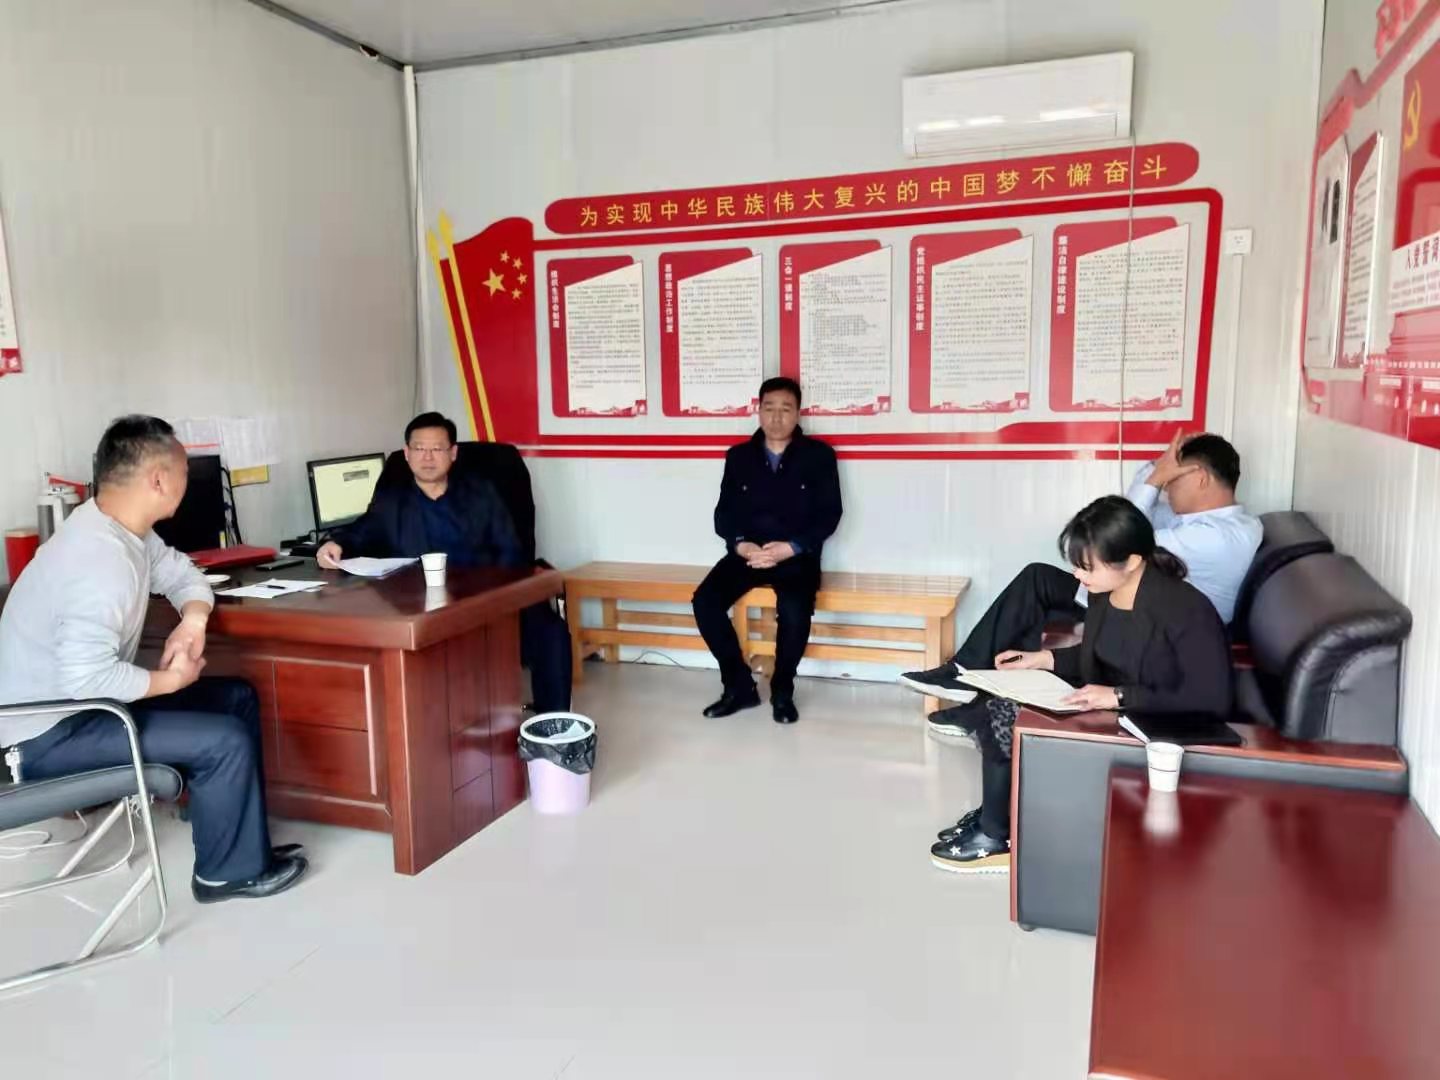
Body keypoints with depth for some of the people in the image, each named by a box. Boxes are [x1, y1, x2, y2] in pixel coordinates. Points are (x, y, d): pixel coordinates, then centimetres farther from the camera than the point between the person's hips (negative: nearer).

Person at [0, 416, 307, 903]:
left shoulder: (120, 528, 0)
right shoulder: (101, 561, -30)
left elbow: (181, 572, 14)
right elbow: (87, 678, -37)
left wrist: (193, 620, -8)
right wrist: (169, 680, -20)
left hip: (78, 700, 10)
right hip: (48, 733, -10)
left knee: (238, 698, 10)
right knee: (226, 739, -19)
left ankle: (244, 839, 19)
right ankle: (231, 870, 3)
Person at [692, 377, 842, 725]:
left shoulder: (819, 455, 3)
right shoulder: (738, 456, 10)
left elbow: (830, 514, -3)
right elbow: (724, 513, 6)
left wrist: (791, 548, -18)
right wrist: (740, 544, -16)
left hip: (797, 556, -3)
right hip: (747, 553, 3)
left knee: (794, 611, -33)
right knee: (705, 602, -23)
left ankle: (782, 691, -5)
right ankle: (740, 686, -4)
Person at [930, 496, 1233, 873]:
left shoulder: (1187, 611, -24)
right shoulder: (1105, 593, 0)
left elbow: (1213, 700, -28)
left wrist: (1120, 697, -30)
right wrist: (1044, 658, 1)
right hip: (1106, 713, 8)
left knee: (1004, 723, -17)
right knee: (994, 709, -8)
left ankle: (997, 837, 6)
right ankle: (997, 814, 11)